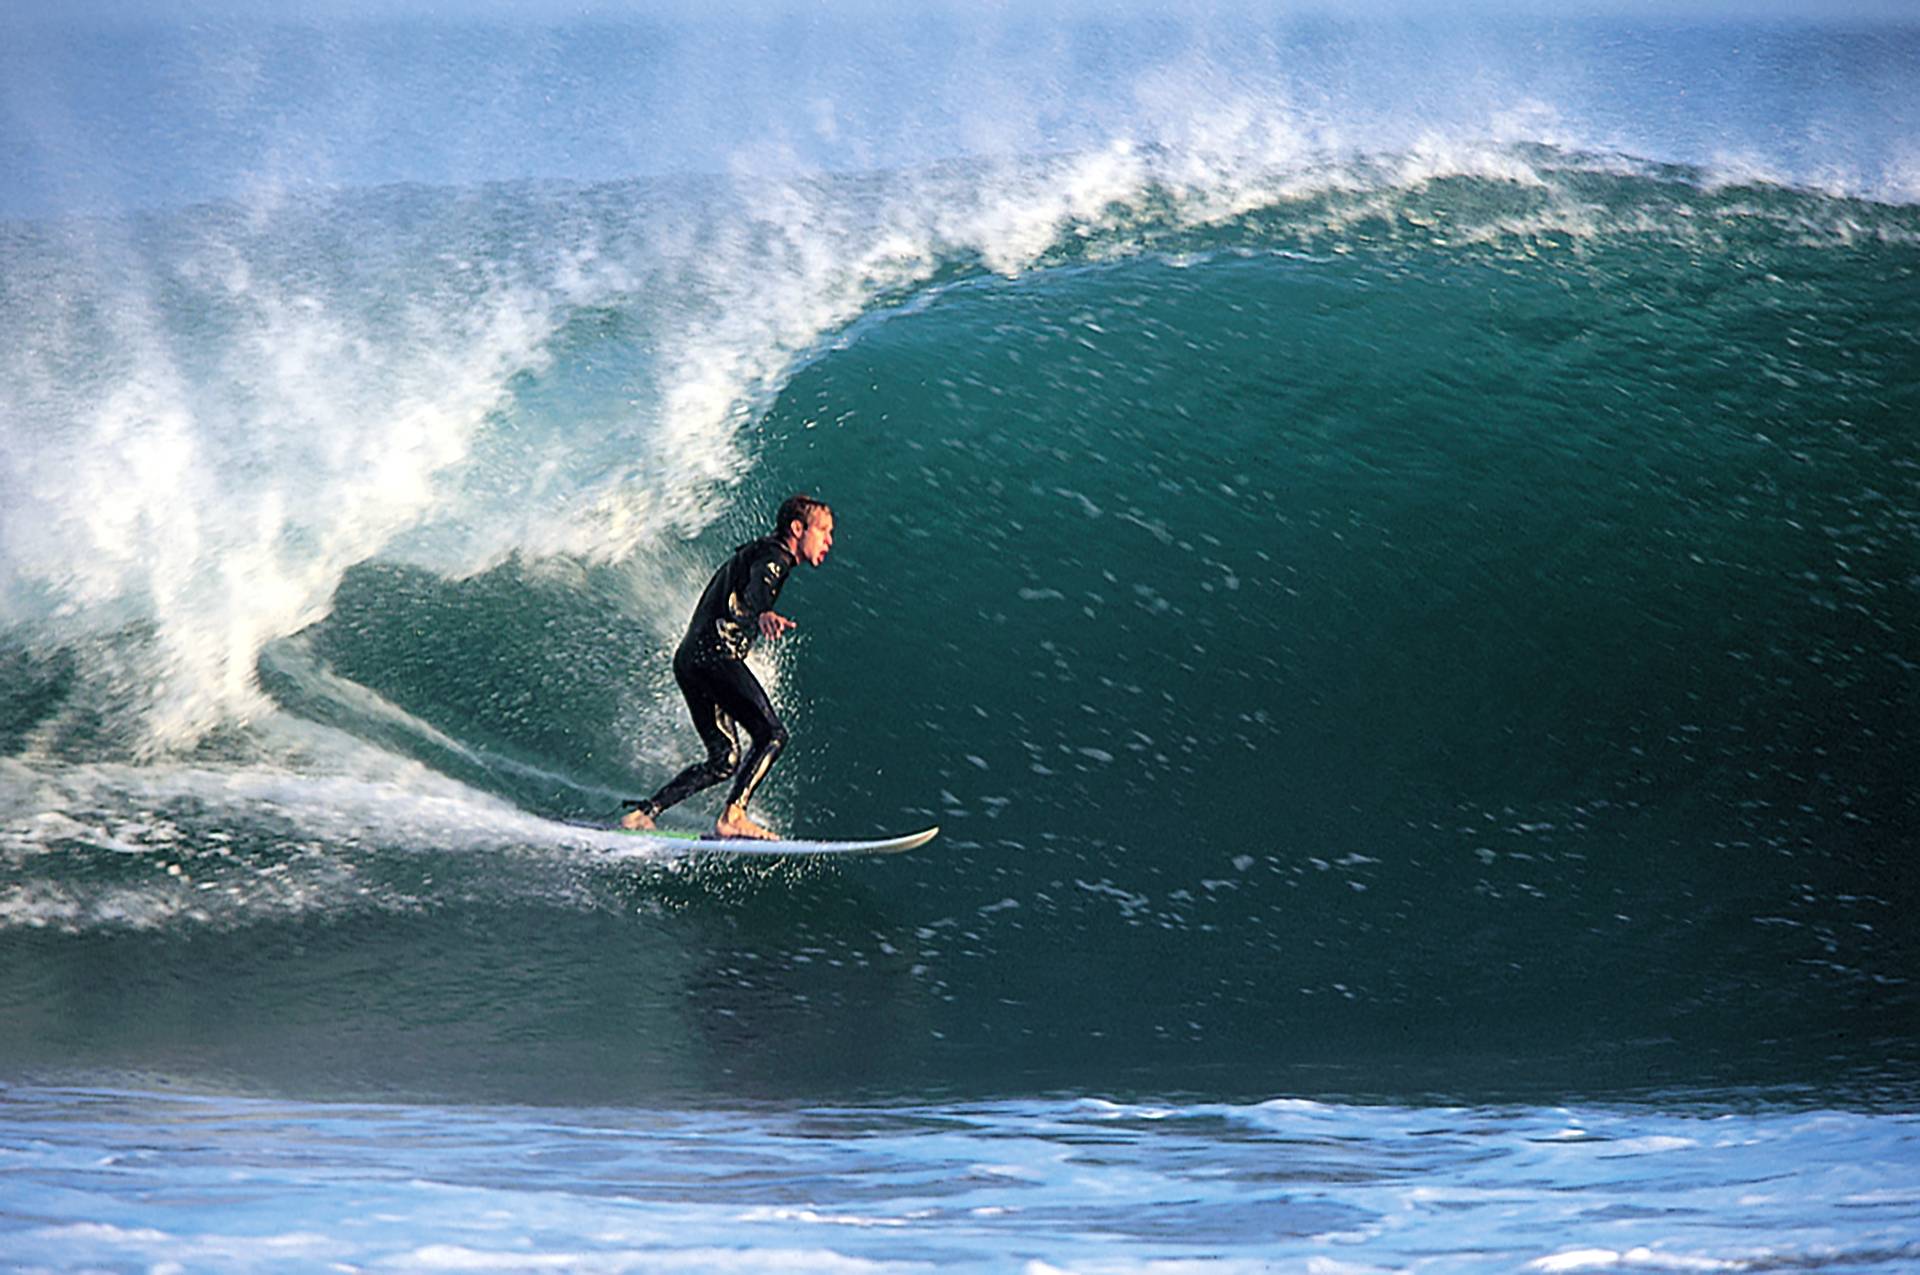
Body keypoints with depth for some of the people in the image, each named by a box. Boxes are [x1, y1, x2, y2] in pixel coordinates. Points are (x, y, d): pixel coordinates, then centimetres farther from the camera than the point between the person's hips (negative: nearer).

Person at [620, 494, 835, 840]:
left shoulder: (754, 553, 24)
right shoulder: (774, 556, -6)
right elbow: (756, 589, -30)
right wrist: (762, 614, -51)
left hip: (689, 659, 10)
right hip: (715, 654, -10)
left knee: (725, 760, 9)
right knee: (771, 733, -14)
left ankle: (643, 812, 5)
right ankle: (732, 818, -22)